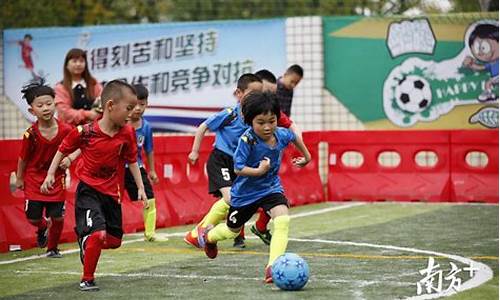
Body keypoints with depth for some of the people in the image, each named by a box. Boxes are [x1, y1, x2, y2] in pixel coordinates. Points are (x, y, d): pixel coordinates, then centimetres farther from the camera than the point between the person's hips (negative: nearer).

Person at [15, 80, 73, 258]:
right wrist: (19, 179, 5)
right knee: (33, 217, -1)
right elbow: (23, 158, -5)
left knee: (57, 217, 1)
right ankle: (42, 229, 37)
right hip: (34, 179, -1)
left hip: (56, 178, 1)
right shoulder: (31, 134, -19)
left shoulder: (65, 130, -16)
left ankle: (52, 248, 25)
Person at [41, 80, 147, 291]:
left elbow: (132, 161, 7)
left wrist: (140, 188, 7)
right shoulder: (85, 132, -17)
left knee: (114, 240, 9)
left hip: (112, 192, 5)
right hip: (88, 189, -5)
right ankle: (87, 279, -3)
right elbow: (63, 149, -1)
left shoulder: (127, 134, -6)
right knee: (97, 233, -20)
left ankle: (85, 243, 40)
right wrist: (50, 175, -3)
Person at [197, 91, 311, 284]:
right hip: (246, 191, -3)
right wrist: (259, 171, -38)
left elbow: (294, 136, 10)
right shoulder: (247, 140, -30)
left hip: (271, 188, 3)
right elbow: (238, 168, -26)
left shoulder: (282, 135, -15)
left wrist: (306, 156, 23)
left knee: (283, 220, -25)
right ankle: (207, 235, 54)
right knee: (233, 230, 19)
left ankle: (273, 266, -24)